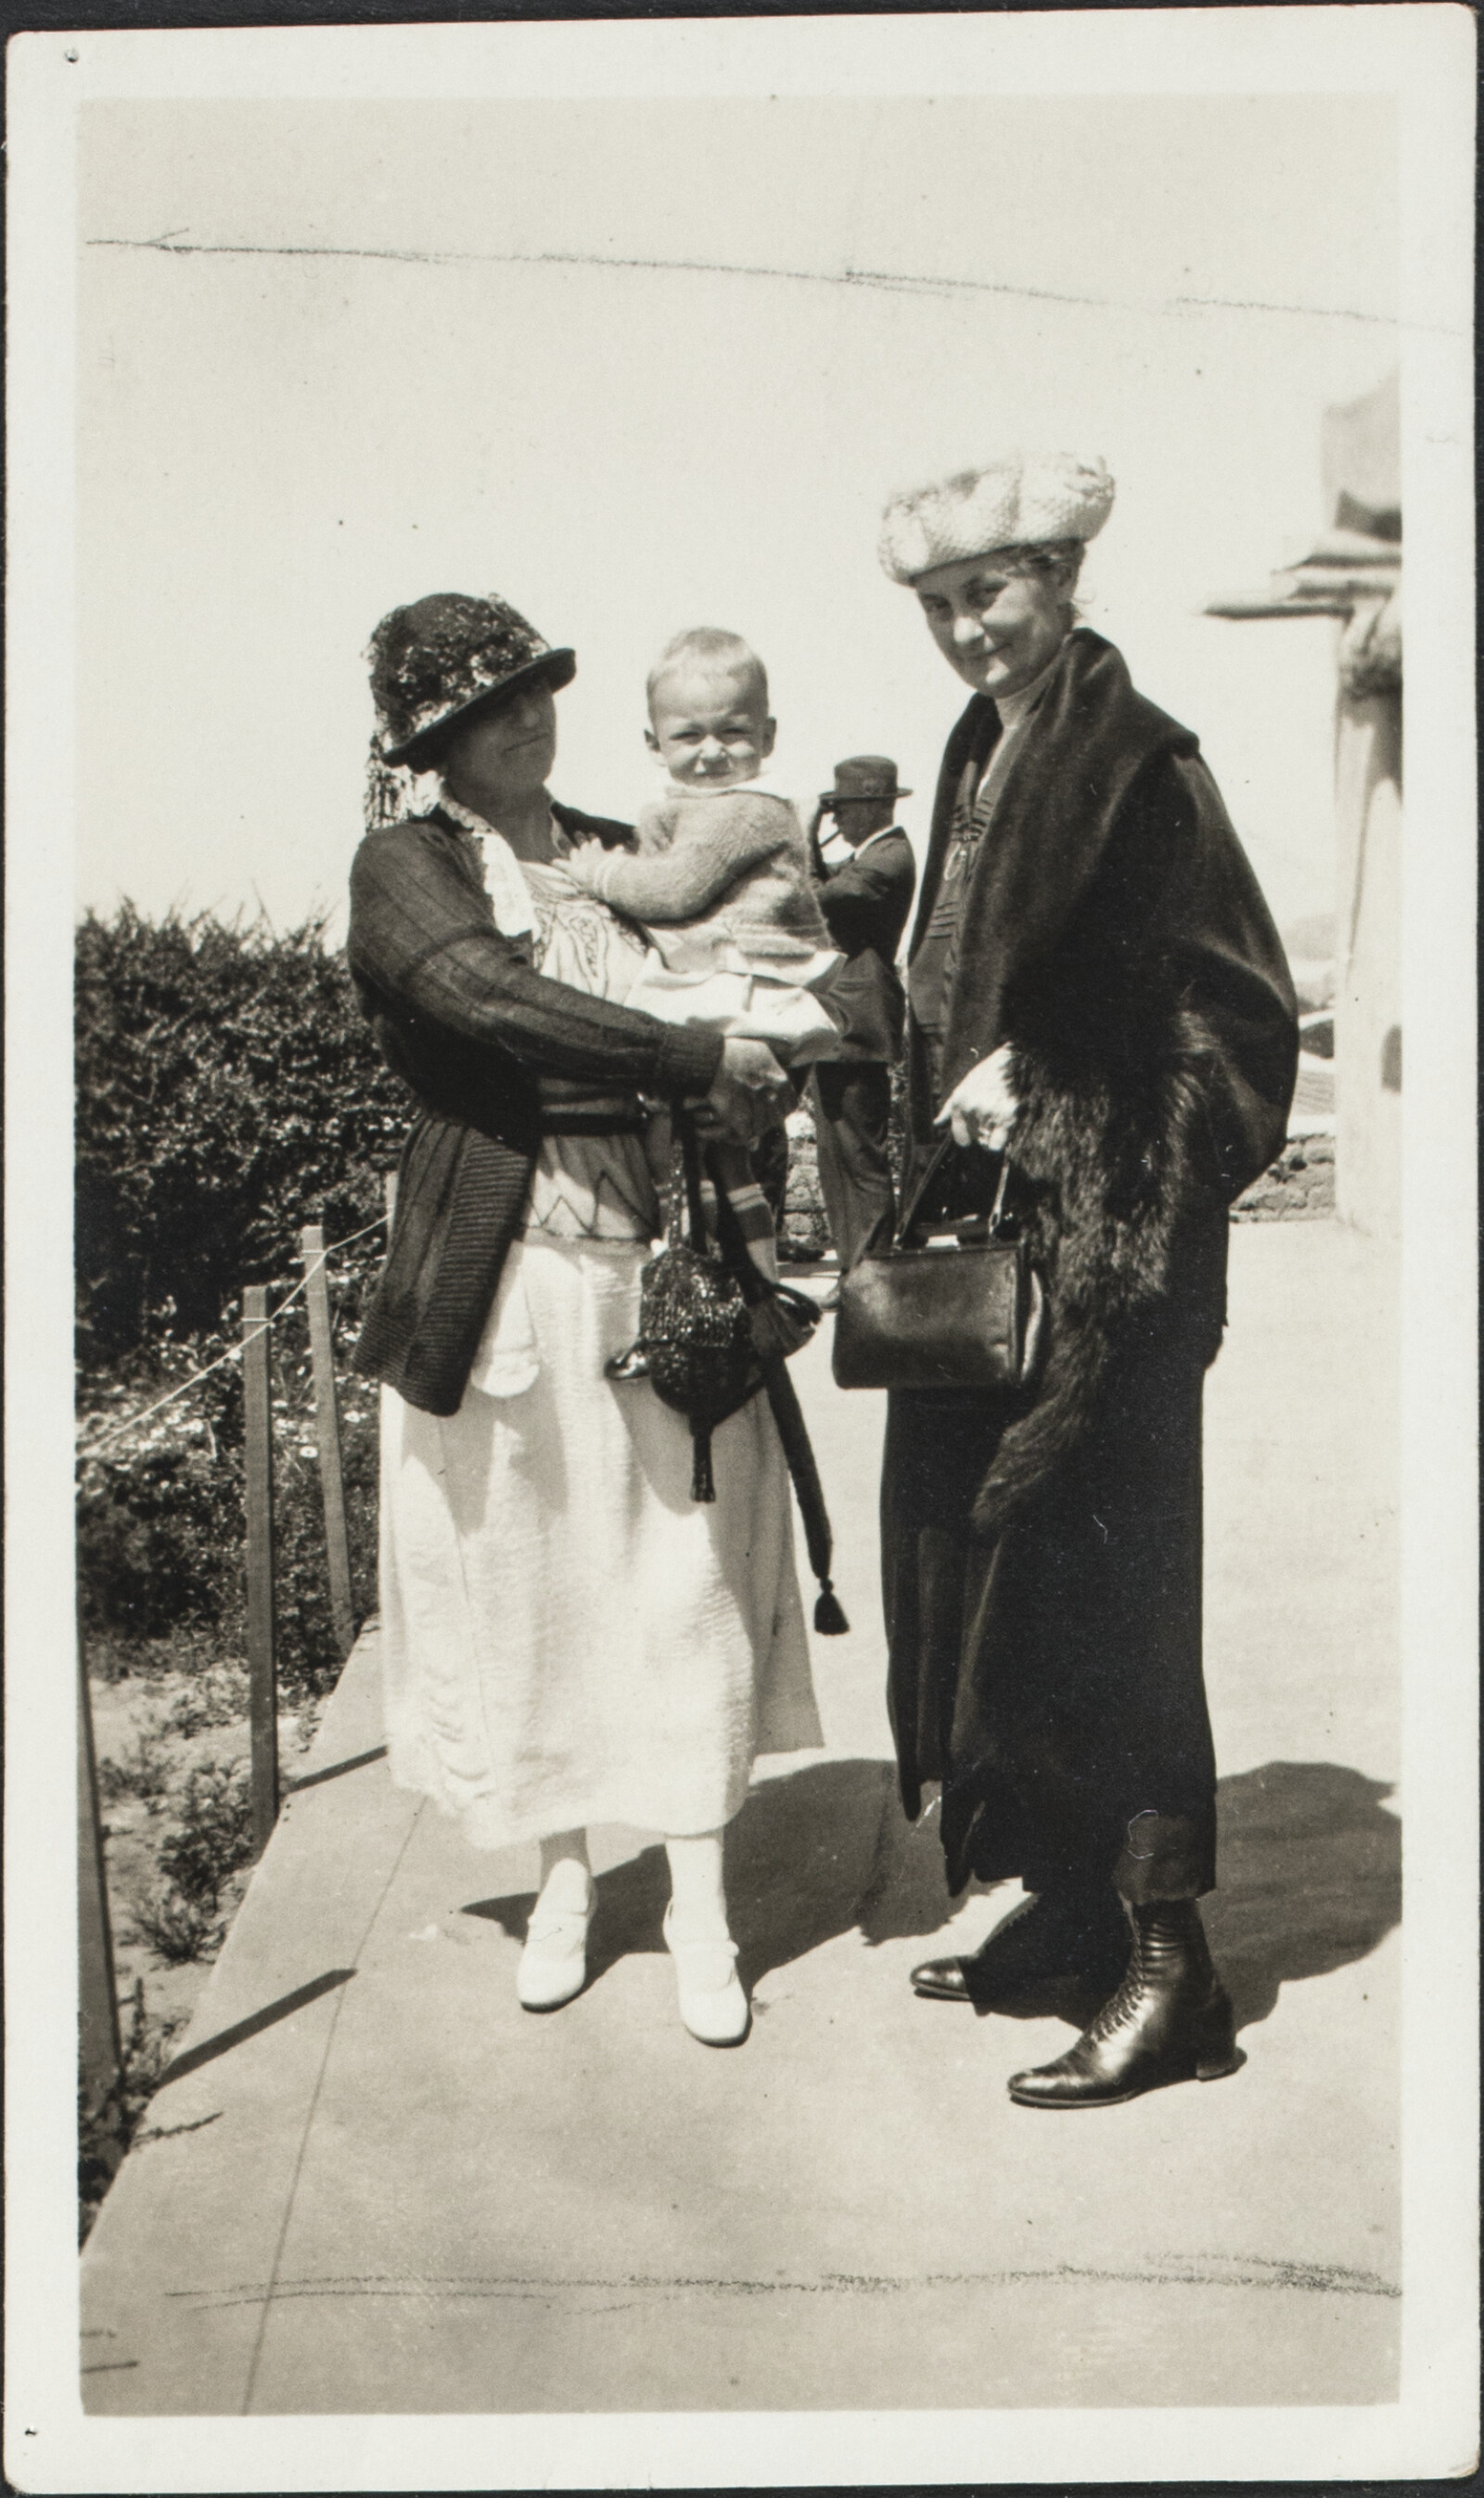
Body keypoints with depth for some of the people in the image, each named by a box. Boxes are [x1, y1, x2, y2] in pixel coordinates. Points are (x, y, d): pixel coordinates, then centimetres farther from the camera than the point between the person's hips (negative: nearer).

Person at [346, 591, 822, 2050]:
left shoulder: (625, 860, 13)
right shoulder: (405, 865, -2)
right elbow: (496, 999, -20)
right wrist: (695, 1065, -20)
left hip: (662, 1267, 3)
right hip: (504, 1274, -2)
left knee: (685, 1574, 3)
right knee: (520, 1575, 8)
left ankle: (698, 1906, 14)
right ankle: (562, 1877, 28)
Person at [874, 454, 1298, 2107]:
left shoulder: (1138, 761, -11)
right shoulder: (980, 754, 14)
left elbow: (1225, 1008, -14)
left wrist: (1031, 1074, -17)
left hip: (1106, 1243, -9)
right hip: (992, 1229, 9)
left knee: (1095, 1574, -4)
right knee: (980, 1551, 12)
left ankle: (1170, 1967, 8)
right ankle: (1073, 1902, 27)